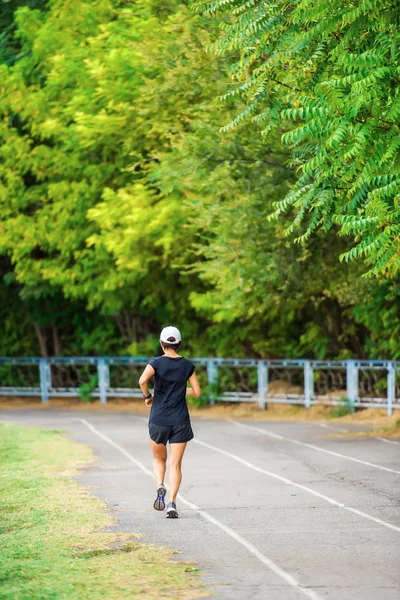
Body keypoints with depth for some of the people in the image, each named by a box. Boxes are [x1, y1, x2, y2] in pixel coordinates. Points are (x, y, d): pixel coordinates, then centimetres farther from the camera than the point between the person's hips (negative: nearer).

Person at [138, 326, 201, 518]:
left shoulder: (156, 363, -5)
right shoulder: (187, 365, 2)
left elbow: (142, 380, -23)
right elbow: (197, 392, 3)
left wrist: (147, 396, -5)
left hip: (159, 419, -1)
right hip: (180, 421, 1)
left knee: (159, 458, 20)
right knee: (175, 464, 2)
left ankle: (160, 486, -7)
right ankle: (172, 503, -12)